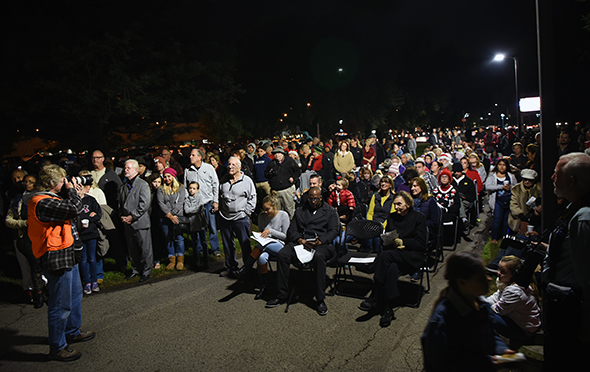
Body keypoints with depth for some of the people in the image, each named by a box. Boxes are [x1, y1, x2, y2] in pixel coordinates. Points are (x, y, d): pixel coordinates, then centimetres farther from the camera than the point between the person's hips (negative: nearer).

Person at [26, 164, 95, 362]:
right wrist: (71, 190, -14)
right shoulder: (42, 203, -24)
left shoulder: (48, 198, 10)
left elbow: (68, 208, 20)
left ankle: (73, 332, 42)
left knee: (75, 294, 25)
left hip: (67, 255, 11)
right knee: (60, 305, 1)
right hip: (56, 258, -11)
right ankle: (57, 348, 16)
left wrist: (72, 192, 8)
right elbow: (74, 209, -31)